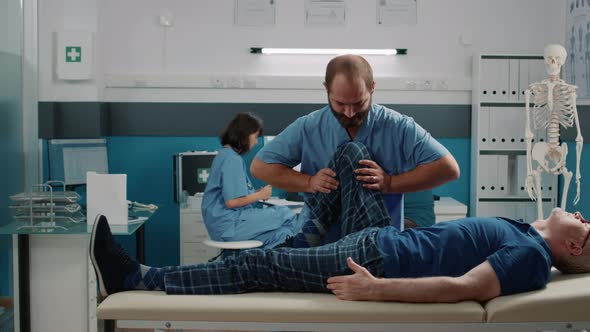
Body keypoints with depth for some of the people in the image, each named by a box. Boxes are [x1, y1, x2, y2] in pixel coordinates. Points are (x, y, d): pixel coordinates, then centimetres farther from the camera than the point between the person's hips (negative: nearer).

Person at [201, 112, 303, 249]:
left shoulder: (225, 154, 16)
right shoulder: (233, 159, -15)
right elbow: (232, 201, -21)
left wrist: (257, 192, 10)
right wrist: (260, 195, -6)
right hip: (228, 224, -9)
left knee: (281, 232, 0)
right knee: (286, 215, -8)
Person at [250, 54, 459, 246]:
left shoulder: (399, 127, -8)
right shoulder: (307, 128, -3)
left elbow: (448, 168, -11)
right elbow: (260, 167, 2)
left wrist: (389, 183, -22)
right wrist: (309, 182, -14)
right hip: (318, 238, 0)